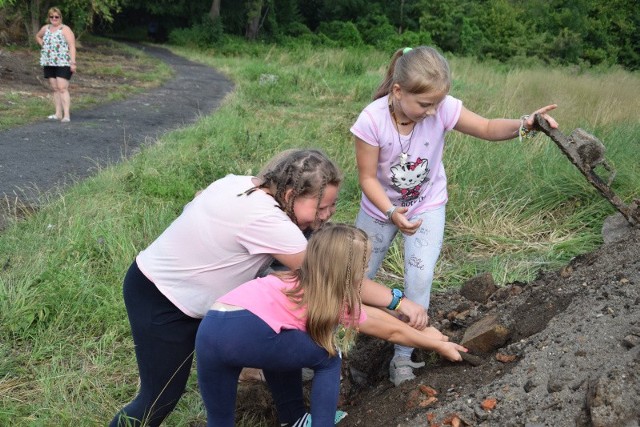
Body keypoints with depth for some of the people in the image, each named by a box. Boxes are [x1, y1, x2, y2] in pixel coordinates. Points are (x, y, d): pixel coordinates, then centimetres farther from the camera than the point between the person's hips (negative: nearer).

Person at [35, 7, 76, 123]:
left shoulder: (65, 30, -6)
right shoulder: (45, 28, 13)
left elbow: (72, 46, -12)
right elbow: (38, 36, 34)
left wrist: (73, 63, -20)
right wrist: (43, 45, 15)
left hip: (63, 64, -7)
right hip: (49, 64, 7)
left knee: (62, 88, -14)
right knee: (55, 89, 8)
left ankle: (66, 115, -17)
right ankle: (58, 114, 12)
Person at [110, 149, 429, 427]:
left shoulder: (243, 184, -10)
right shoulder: (264, 218, -35)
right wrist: (400, 301, -25)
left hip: (197, 289, 9)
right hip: (158, 299, -9)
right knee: (161, 398, -2)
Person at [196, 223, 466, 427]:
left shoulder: (301, 284, 31)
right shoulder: (336, 302, 11)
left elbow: (369, 313, 39)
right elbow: (391, 332, 25)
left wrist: (421, 333, 48)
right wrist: (437, 345, 40)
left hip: (210, 329, 7)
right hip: (248, 333, -7)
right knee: (328, 357, 14)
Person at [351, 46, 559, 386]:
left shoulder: (443, 108, -26)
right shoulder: (371, 120, -31)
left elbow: (487, 129, -16)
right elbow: (367, 178, -24)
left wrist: (523, 125, -36)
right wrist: (391, 213, -39)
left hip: (427, 205, 1)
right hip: (380, 206, 0)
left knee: (420, 279, -7)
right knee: (359, 274, 14)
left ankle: (403, 356, 11)